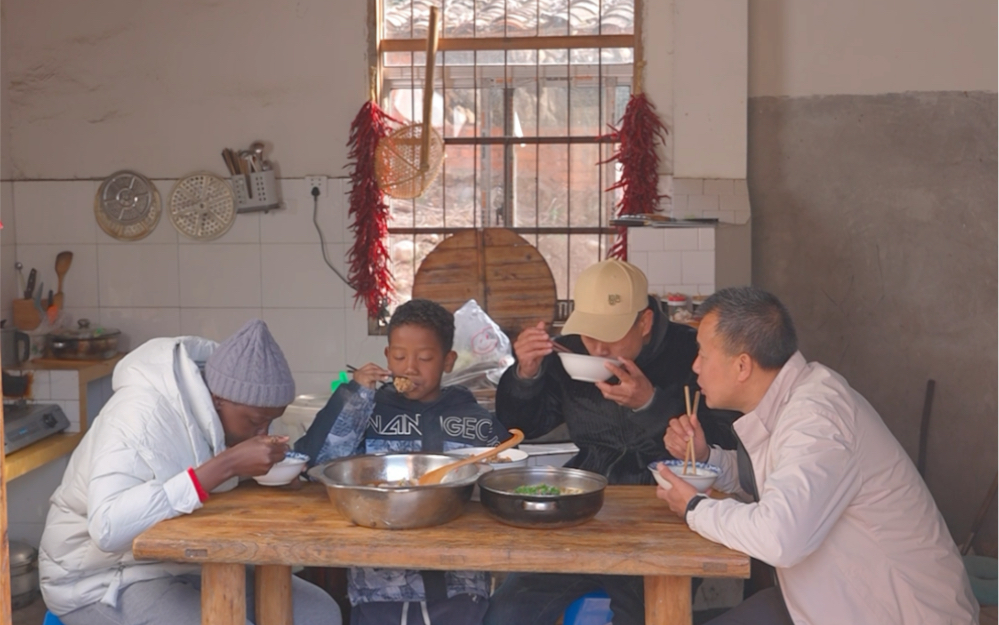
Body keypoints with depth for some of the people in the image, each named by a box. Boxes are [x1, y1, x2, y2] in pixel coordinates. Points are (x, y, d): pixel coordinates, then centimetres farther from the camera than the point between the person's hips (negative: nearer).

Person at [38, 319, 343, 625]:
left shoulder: (216, 410, -4)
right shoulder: (141, 413, -27)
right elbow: (108, 526, -39)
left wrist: (268, 467, -10)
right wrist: (226, 466, -40)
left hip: (186, 566, 8)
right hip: (108, 581, -8)